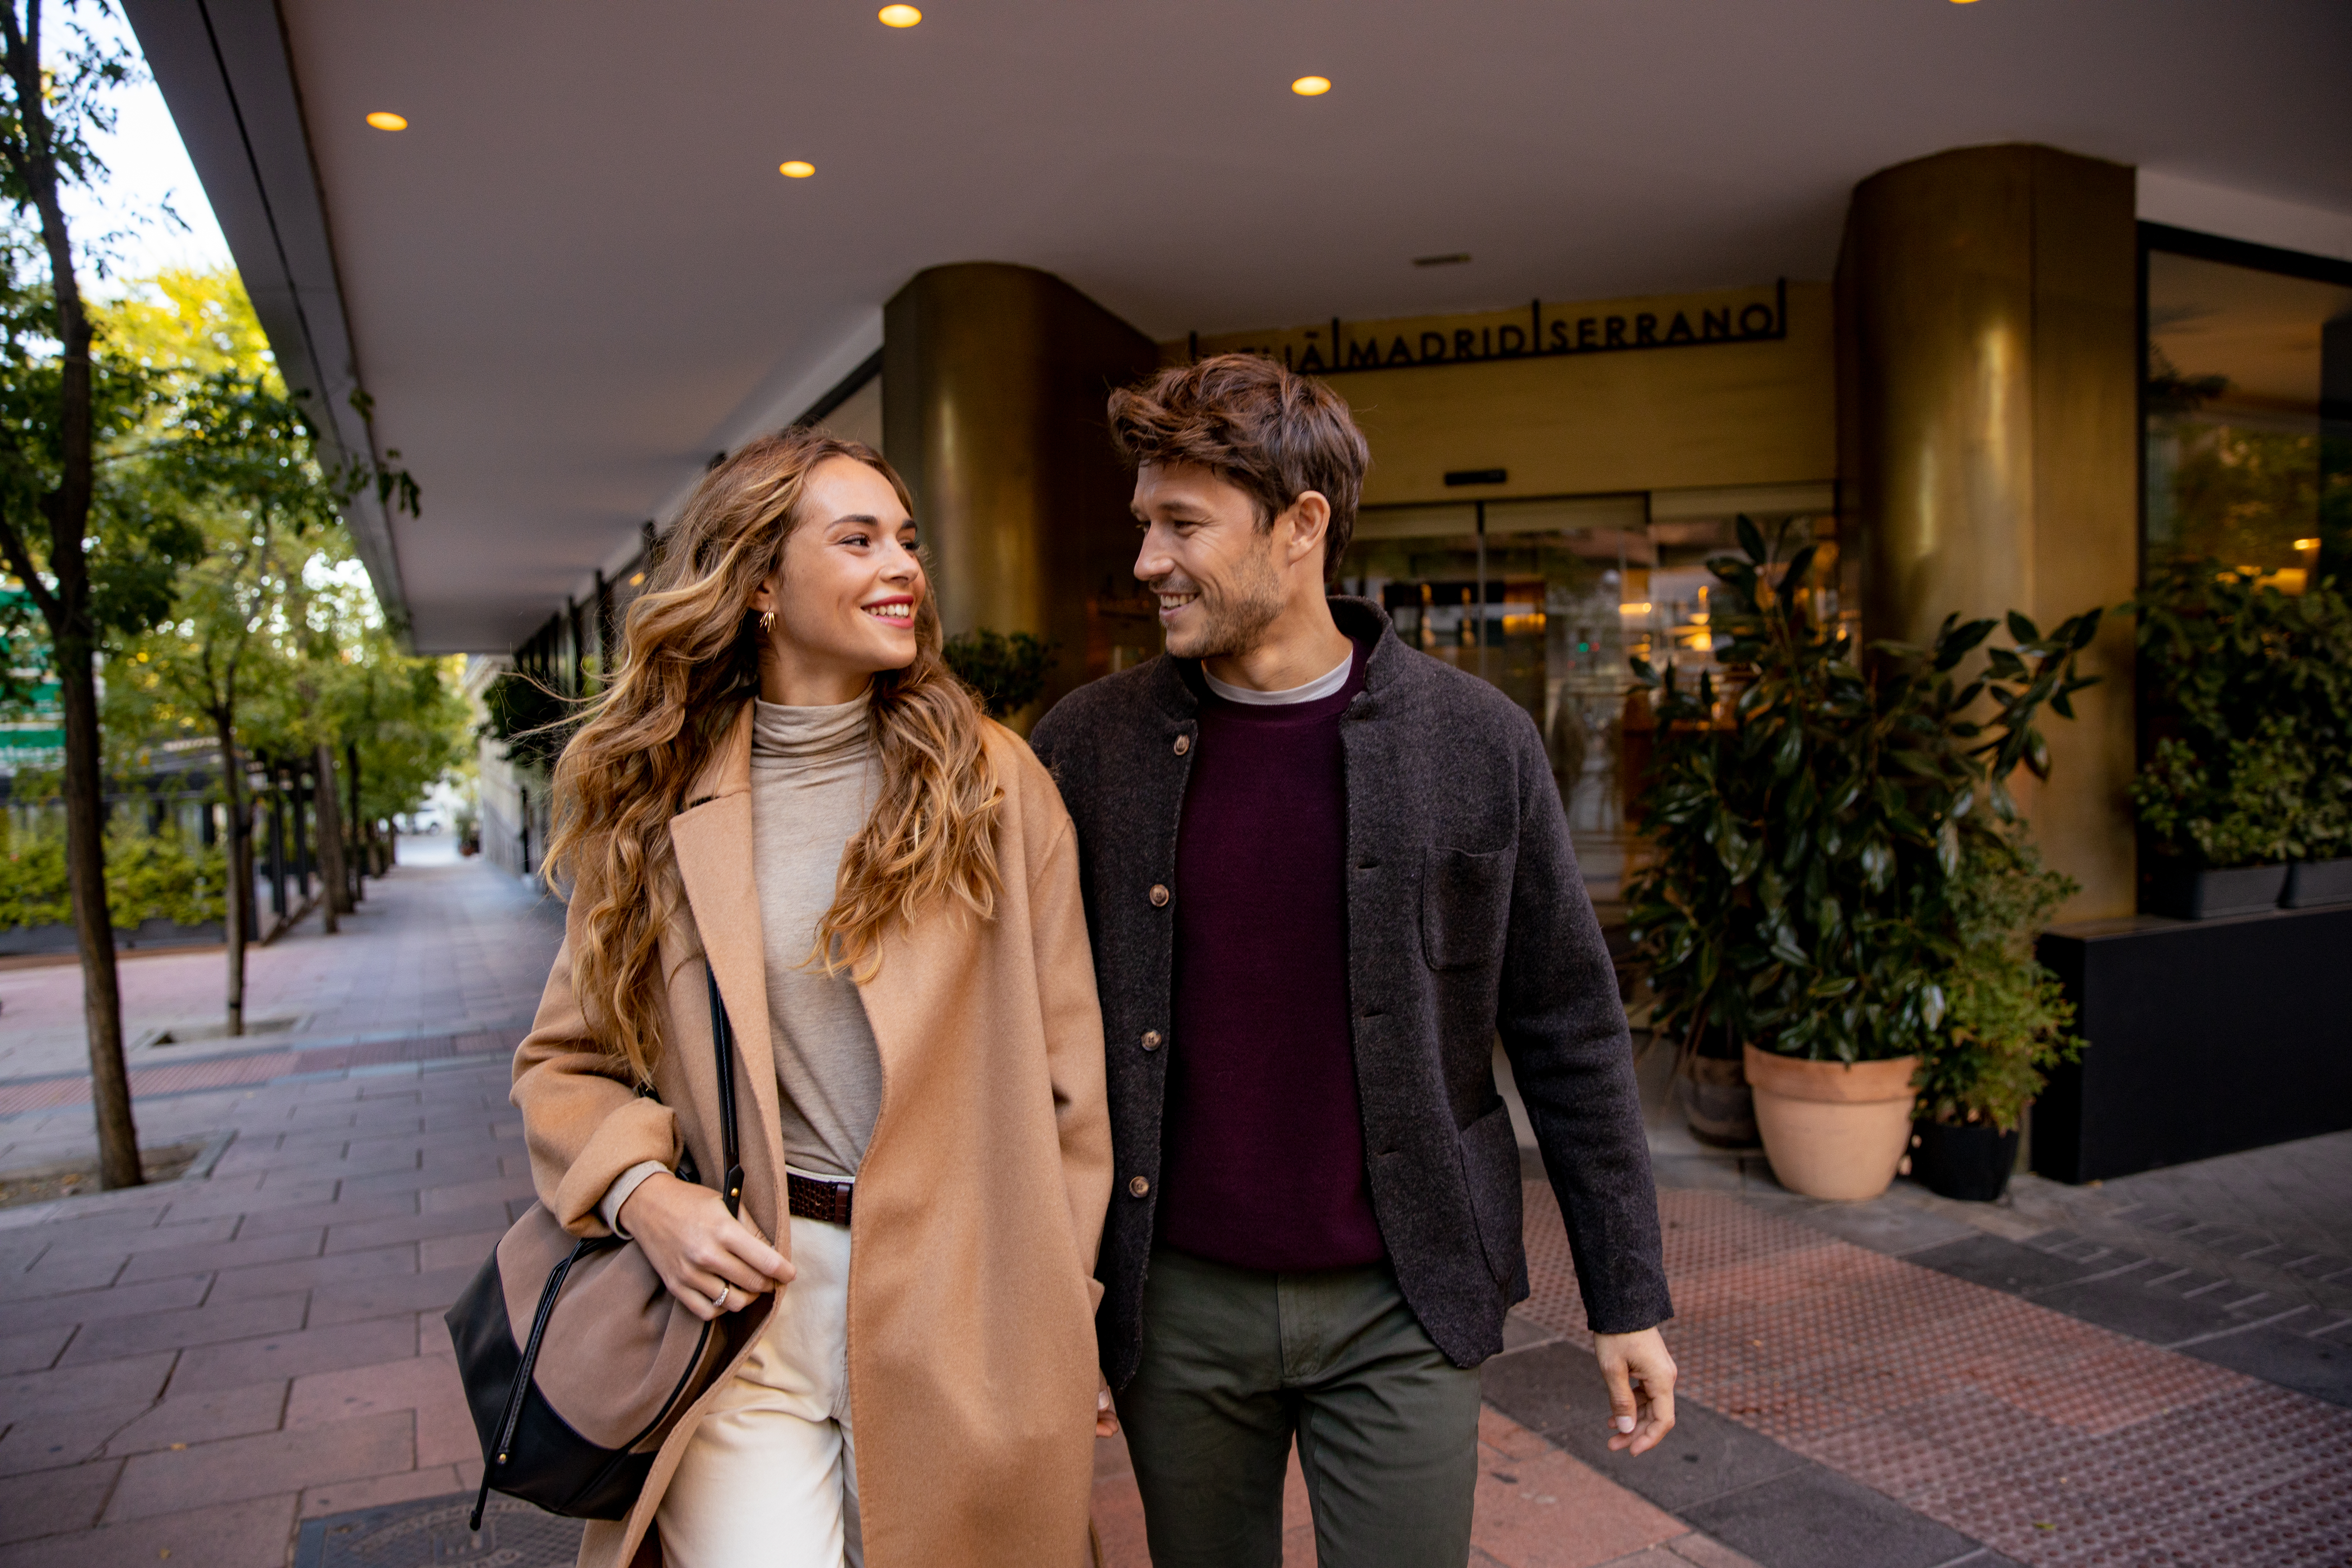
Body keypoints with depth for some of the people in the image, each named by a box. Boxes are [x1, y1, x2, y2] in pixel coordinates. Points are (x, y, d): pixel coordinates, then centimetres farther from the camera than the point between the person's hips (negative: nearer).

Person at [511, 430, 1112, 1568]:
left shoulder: (993, 781, -2)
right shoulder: (658, 805, 1)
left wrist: (1062, 1318, 1)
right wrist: (639, 1188, -10)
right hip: (743, 1295, 0)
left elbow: (1066, 1069, 0)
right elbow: (564, 1064, 10)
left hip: (962, 1305, 0)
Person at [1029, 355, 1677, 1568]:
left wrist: (1628, 1297, 4)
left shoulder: (1480, 743, -7)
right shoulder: (1086, 745, -4)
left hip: (1399, 1309, -1)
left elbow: (1570, 1035, 0)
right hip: (1176, 1306, 2)